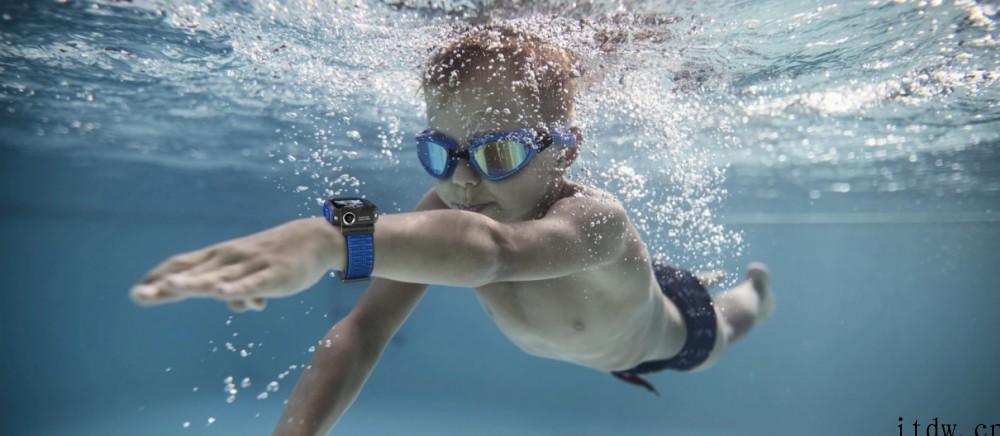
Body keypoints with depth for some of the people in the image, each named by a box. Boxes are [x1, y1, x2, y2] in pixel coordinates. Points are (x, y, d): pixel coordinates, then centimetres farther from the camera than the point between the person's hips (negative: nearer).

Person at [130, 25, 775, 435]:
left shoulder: (594, 220, -53)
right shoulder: (448, 207, -35)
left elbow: (490, 249, -77)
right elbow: (364, 329, -43)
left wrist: (330, 238, -93)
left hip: (674, 334, -4)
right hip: (599, 344, 4)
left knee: (720, 331, 33)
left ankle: (754, 288, 69)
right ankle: (717, 278, 72)